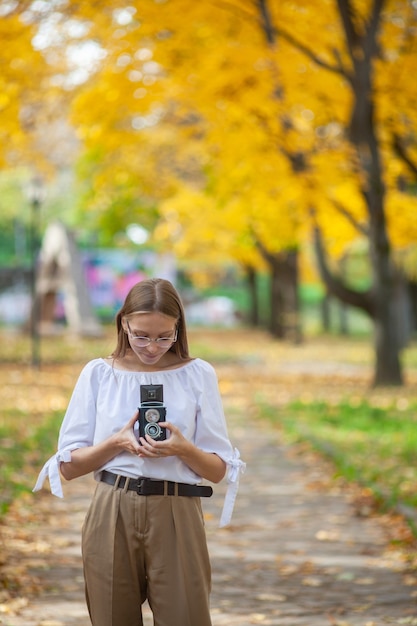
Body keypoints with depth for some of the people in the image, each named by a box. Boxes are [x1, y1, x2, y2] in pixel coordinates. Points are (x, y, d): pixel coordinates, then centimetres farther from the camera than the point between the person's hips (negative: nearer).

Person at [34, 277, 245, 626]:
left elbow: (218, 470, 3)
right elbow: (68, 466, 2)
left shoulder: (198, 375, 1)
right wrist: (117, 443, -14)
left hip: (176, 517, -1)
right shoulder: (98, 374, 2)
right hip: (112, 517, 1)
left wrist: (183, 449, -17)